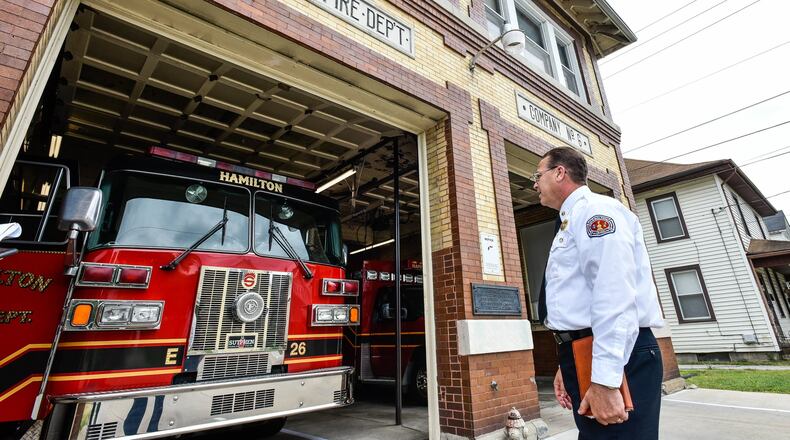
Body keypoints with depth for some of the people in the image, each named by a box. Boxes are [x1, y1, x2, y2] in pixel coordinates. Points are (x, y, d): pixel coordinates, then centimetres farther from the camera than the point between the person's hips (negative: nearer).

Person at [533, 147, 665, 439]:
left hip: (616, 360, -9)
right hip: (582, 357, 10)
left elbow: (614, 296, -22)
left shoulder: (594, 209, -10)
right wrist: (567, 365, 21)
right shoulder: (569, 222, 20)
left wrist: (604, 380, -26)